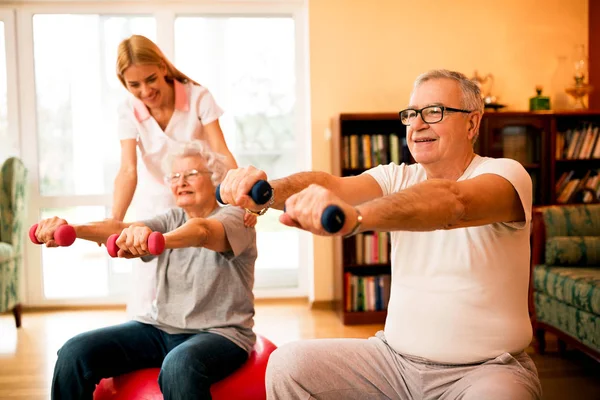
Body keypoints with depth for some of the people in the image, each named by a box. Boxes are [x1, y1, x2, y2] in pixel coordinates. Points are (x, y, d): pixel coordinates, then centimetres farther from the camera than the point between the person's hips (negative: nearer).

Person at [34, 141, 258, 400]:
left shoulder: (234, 219, -6)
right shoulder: (173, 220, 12)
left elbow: (202, 231, -30)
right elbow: (121, 228, -7)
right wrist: (72, 229, -25)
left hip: (219, 332, -5)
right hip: (161, 327, 6)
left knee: (179, 367, -37)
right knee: (74, 353, -11)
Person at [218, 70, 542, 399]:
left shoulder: (506, 173, -9)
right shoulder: (398, 179, 6)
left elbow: (453, 202, -33)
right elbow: (331, 183, -14)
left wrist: (354, 216, -50)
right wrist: (267, 190, -34)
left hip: (487, 368, -4)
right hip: (397, 356, 4)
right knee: (286, 365, -8)